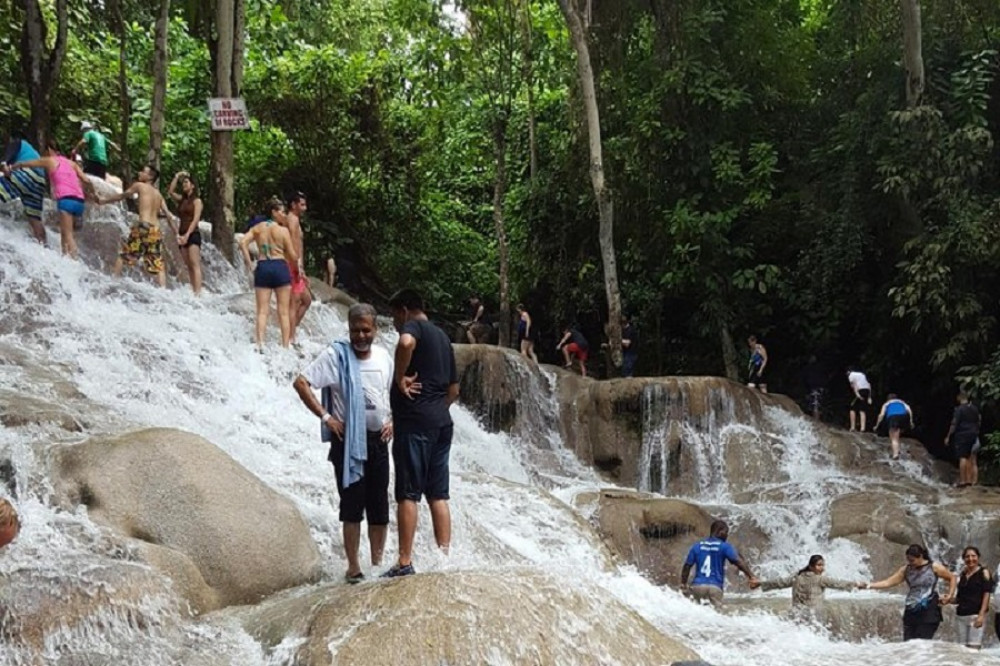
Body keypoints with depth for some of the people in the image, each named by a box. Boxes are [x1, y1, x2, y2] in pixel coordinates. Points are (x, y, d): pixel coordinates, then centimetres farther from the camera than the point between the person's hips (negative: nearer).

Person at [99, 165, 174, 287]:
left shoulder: (139, 185, 10)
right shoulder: (158, 194, 22)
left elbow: (121, 196, 22)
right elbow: (168, 215, 15)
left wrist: (104, 200, 36)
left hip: (143, 226, -4)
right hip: (156, 230, 4)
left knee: (123, 255, 9)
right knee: (158, 266, 3)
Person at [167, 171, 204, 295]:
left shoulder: (197, 201, -2)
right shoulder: (182, 200, 17)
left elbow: (195, 220, -11)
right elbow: (170, 192, 7)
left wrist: (187, 235, -20)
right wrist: (176, 177, 7)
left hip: (193, 234, -7)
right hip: (182, 235, 7)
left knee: (195, 265, -15)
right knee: (189, 266, 3)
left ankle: (198, 293, -23)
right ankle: (193, 291, 1)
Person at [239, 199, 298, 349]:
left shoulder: (257, 228, 9)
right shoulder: (283, 230, -1)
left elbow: (243, 242, -4)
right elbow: (292, 256, -1)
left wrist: (248, 261, 3)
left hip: (262, 267, 3)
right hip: (280, 266, -3)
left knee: (262, 310, 3)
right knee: (283, 311, 4)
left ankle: (260, 343, -13)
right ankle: (286, 345, 4)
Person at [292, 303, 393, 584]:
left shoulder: (383, 357, 8)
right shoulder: (336, 355, -8)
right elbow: (301, 383, -13)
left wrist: (391, 421, 5)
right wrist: (325, 417, -16)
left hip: (378, 438, 5)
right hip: (348, 440, -5)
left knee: (380, 506, 8)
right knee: (352, 505, -2)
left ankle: (378, 564, 18)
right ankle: (353, 567, 6)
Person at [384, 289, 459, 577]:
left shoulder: (413, 326, -2)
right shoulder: (442, 337, 23)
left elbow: (406, 342, -29)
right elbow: (454, 389, 25)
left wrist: (400, 378, -17)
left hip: (414, 422, -8)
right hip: (442, 422, 8)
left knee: (407, 494, -7)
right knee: (438, 494, 9)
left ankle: (405, 562, -8)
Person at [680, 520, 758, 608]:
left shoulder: (697, 546, 14)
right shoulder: (725, 547, 3)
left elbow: (687, 566, 14)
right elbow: (738, 561, -9)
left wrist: (683, 584, 22)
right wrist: (752, 577, -15)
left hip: (697, 586, 3)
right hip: (715, 587, -3)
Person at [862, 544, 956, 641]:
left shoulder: (934, 567, -2)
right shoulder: (906, 569, 8)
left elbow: (952, 578, 9)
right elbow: (888, 582, 5)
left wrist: (950, 596, -1)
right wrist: (869, 586, -5)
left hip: (928, 612, -5)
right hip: (911, 612, 5)